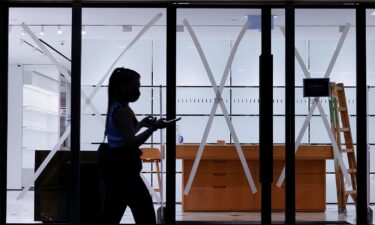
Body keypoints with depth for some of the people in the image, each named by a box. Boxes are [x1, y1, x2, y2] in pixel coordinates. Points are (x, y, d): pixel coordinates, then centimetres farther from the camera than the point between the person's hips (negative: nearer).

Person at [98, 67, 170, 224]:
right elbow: (131, 143, -22)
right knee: (145, 212, -4)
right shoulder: (123, 111, -16)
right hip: (123, 167, -10)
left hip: (116, 166, 10)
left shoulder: (115, 108, 14)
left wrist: (141, 124, 19)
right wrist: (153, 128, -19)